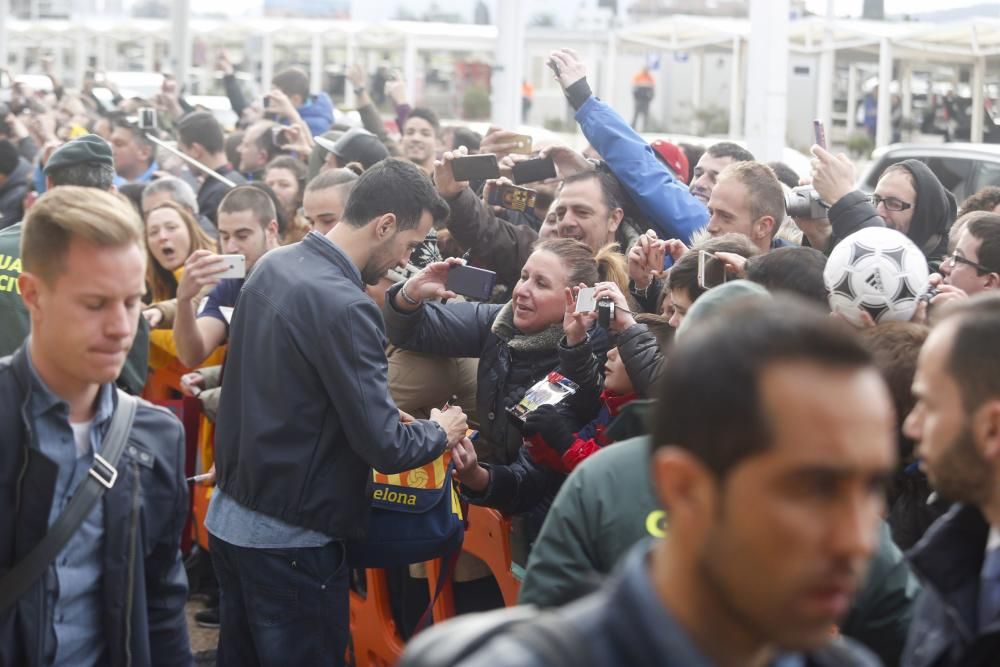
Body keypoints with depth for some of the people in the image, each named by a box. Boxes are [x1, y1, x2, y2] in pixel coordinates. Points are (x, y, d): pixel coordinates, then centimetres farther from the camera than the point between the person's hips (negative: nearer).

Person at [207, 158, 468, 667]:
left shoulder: (274, 266, 4)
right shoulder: (344, 306, -23)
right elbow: (385, 448, -21)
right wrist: (441, 432, -1)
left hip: (230, 516, 9)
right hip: (289, 538, -9)